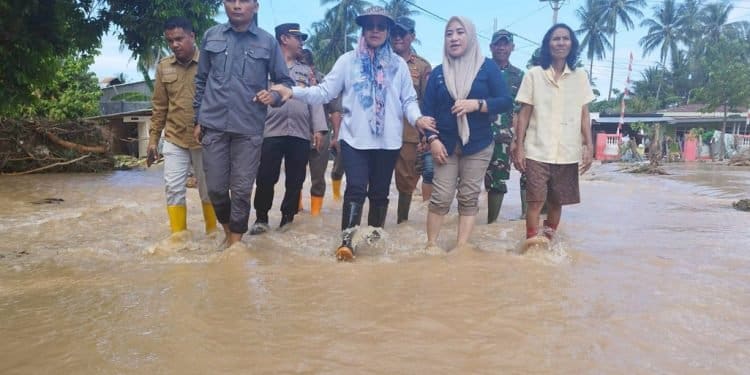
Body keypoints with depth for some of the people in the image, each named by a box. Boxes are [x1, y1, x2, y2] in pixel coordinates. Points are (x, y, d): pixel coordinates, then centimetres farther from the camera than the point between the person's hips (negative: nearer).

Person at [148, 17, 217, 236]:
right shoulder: (164, 67, 6)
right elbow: (159, 106, 11)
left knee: (208, 188, 9)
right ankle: (178, 236, 12)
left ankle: (213, 232, 24)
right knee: (173, 189, 2)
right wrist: (154, 137, 9)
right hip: (174, 139, 3)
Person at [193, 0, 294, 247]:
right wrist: (198, 119, 11)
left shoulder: (268, 42, 2)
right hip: (214, 125, 2)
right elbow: (201, 80, 13)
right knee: (215, 187, 7)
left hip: (249, 128, -2)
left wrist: (274, 96, -15)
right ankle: (228, 231, 32)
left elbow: (286, 82, 6)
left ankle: (235, 243, 17)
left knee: (242, 190, 2)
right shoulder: (211, 36, 7)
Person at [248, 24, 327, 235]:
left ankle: (287, 220, 15)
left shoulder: (306, 71, 20)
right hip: (271, 131, -3)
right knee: (265, 179, -3)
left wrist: (318, 129, 2)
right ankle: (261, 219, 13)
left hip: (301, 134, 4)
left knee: (295, 181, 5)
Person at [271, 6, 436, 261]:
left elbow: (409, 99, 7)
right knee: (356, 188, -12)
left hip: (388, 140, 2)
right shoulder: (348, 61, 3)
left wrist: (417, 118, -14)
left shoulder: (398, 65, 8)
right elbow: (324, 92, -2)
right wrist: (293, 92, -15)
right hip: (355, 138, -2)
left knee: (380, 191, 11)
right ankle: (347, 241, -6)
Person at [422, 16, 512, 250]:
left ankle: (461, 248, 9)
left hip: (478, 145, -1)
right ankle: (431, 245, 7)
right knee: (440, 198, -3)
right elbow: (428, 110, 6)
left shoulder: (487, 67, 2)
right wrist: (433, 139, -6)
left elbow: (506, 102, -4)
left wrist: (476, 104, -18)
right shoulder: (438, 72, 8)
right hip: (446, 145, 1)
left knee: (468, 198, 3)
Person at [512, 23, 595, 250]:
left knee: (557, 201, 9)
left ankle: (548, 242, 24)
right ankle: (531, 242, 3)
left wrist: (589, 146, 2)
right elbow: (524, 114, 2)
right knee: (536, 200, -6)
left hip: (568, 153, 2)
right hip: (537, 151, -2)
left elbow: (584, 115, 9)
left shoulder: (580, 76, 8)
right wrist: (519, 147, -3)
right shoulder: (534, 75, 2)